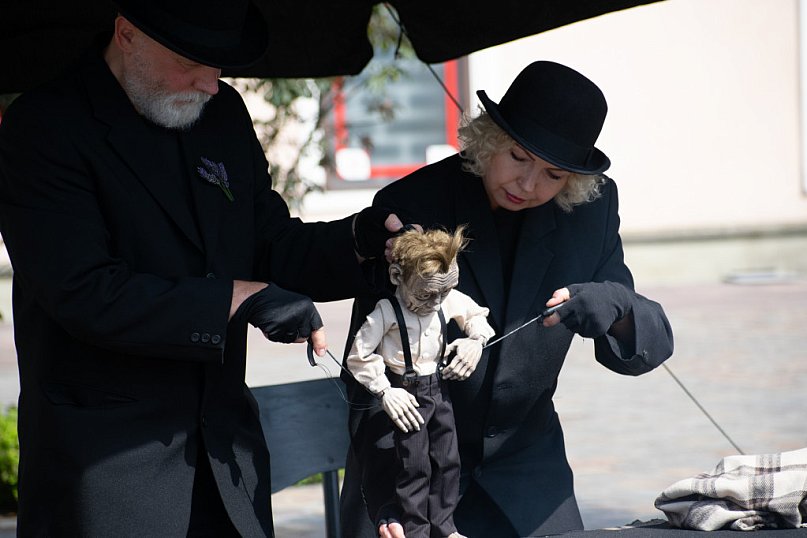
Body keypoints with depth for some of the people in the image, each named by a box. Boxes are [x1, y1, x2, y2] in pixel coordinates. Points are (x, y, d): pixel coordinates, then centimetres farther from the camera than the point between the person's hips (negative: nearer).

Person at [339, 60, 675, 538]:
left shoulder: (593, 208, -6)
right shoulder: (411, 207, -16)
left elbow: (646, 347, -5)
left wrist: (615, 309, -29)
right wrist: (387, 497, -28)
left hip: (523, 464, 3)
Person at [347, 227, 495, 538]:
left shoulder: (449, 300, -3)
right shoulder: (387, 311, -20)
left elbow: (475, 314, 18)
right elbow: (358, 357, -17)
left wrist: (476, 340, -1)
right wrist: (384, 392, -18)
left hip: (438, 386, 6)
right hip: (408, 392, -6)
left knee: (448, 460, 11)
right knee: (415, 466, -3)